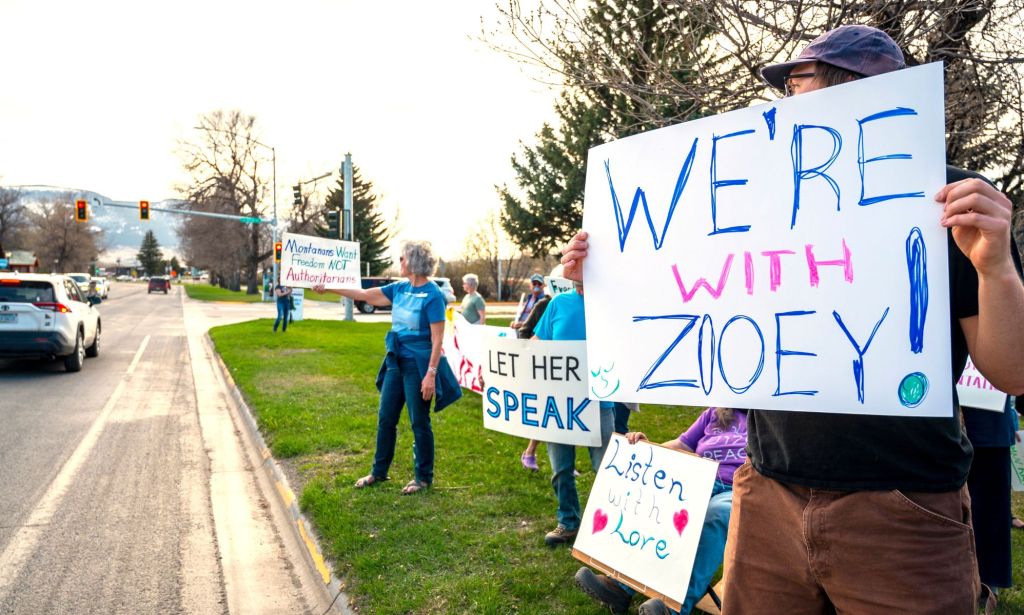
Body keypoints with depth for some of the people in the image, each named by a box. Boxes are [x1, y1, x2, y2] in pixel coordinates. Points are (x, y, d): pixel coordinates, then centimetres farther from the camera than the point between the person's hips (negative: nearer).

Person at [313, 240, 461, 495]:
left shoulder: (433, 295, -15)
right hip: (396, 362, 8)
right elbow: (364, 295, 14)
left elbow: (437, 340, -17)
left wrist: (431, 374, -21)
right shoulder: (400, 288, 6)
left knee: (419, 423, 4)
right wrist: (328, 288, 14)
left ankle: (424, 477, 20)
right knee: (385, 418, 14)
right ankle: (379, 471, 30)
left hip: (418, 365, -8)